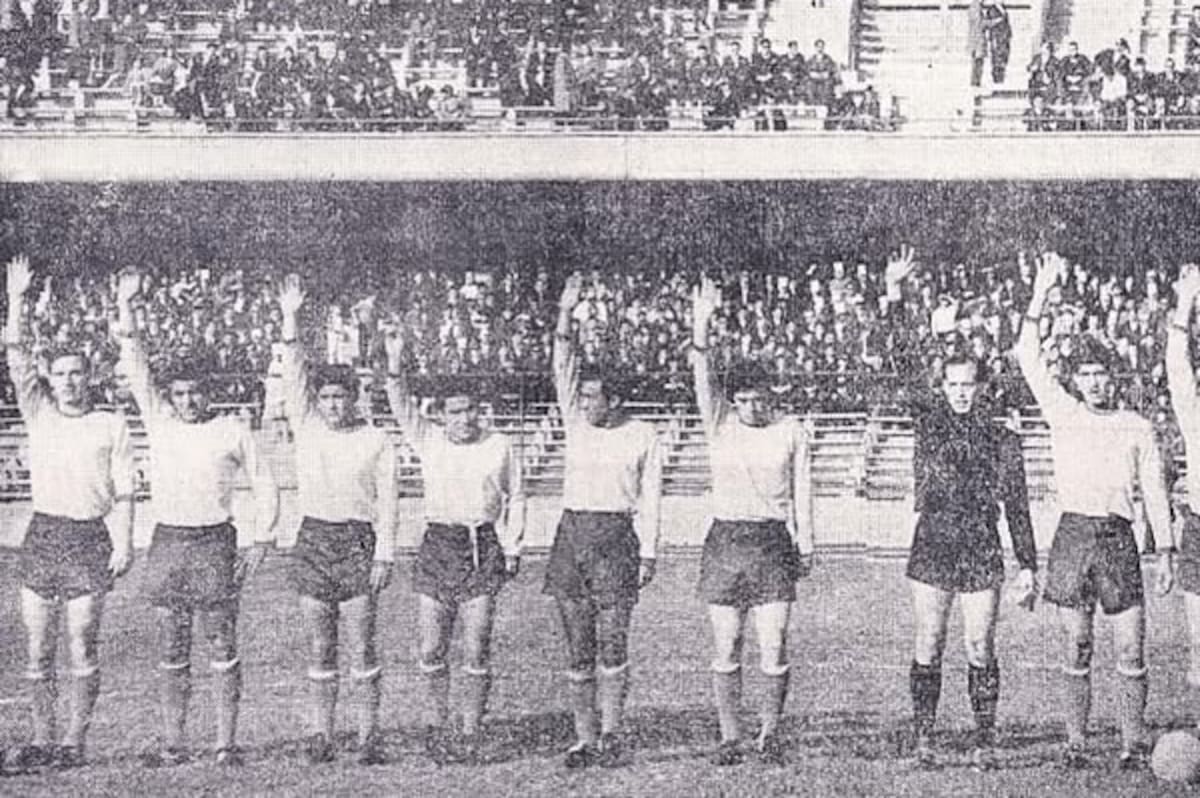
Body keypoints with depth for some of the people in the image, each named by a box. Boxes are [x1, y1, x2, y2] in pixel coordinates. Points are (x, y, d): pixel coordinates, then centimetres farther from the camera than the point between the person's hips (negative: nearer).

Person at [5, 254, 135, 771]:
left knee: (82, 645, -3)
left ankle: (75, 742, 4)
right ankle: (41, 740, 13)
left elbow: (123, 493, 1)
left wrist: (123, 544, -9)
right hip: (42, 535, 3)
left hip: (89, 539, -3)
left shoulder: (111, 426, 4)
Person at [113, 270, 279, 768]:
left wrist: (260, 542, -1)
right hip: (168, 542, 2)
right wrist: (125, 306, -6)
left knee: (222, 648, 0)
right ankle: (173, 745, 11)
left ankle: (225, 744, 4)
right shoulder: (159, 424, 8)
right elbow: (136, 369, 2)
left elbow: (265, 488, 8)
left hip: (216, 543, -2)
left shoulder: (232, 431, 3)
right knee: (171, 651, 5)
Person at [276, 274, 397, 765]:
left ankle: (369, 735, 4)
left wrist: (384, 555, -8)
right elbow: (293, 377, 0)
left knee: (362, 645, -1)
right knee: (320, 647, 5)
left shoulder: (377, 442, 2)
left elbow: (387, 503, 0)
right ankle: (320, 735, 10)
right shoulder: (307, 430, 8)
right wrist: (290, 320, -10)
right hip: (313, 540, 2)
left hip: (358, 542, -2)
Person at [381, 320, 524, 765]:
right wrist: (395, 362, -18)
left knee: (476, 652, -3)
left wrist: (512, 546, 5)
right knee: (431, 651, 2)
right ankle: (436, 726, 17)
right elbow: (403, 407, -4)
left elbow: (515, 498, 13)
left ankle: (470, 735, 6)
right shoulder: (429, 442, 8)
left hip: (483, 550, -1)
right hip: (437, 548, 1)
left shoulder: (499, 447, 6)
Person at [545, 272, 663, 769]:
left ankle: (610, 736, -3)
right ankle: (584, 739, 8)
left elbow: (649, 500, 0)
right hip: (571, 534, 4)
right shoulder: (577, 424, 11)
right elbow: (562, 369, 3)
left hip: (615, 537, -4)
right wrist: (565, 314, -6)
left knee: (611, 643, -8)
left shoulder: (642, 437, 2)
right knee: (578, 648, 4)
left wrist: (648, 554, -5)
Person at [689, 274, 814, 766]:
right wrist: (701, 325, -23)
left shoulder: (791, 432, 5)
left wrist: (805, 544, 4)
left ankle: (770, 734, 10)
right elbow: (702, 378, -10)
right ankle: (729, 737, 10)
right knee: (727, 647, 2)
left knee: (774, 646, -5)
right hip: (726, 541, 1)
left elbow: (801, 490, 8)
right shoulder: (720, 426, 4)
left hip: (773, 541, 0)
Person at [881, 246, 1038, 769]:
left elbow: (1016, 507, 6)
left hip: (982, 554, 0)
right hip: (932, 548, 0)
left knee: (980, 651, 2)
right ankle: (923, 741, 8)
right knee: (927, 651, 2)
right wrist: (893, 297, -11)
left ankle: (984, 743, 9)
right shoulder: (928, 420, 4)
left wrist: (1028, 566, 3)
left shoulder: (1002, 440, 4)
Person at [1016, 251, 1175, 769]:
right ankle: (1075, 744, 8)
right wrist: (1041, 292, -2)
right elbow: (1029, 359, 3)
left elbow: (1154, 492, 11)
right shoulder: (1063, 416, 10)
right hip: (1073, 536, 0)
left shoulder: (1137, 428, 11)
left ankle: (1134, 746, 4)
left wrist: (1166, 550, 3)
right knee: (1076, 649, 2)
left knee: (1131, 651, -2)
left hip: (1119, 538, 0)